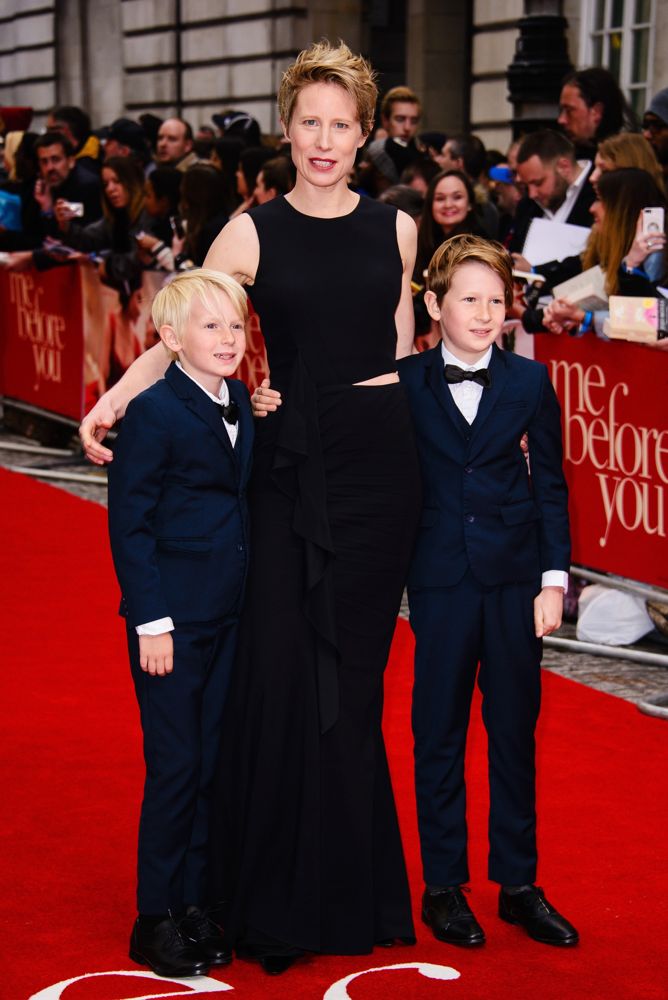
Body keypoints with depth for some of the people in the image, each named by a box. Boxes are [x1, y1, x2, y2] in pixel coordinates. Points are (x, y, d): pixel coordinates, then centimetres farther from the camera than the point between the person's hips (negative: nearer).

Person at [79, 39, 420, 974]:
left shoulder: (394, 227, 8)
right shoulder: (253, 232, 0)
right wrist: (115, 399, -13)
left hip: (380, 460, 2)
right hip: (291, 464, -2)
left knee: (356, 671, 7)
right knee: (283, 673, -2)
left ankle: (351, 886, 19)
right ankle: (277, 895, 11)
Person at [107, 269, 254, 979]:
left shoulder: (242, 406, 8)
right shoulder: (152, 413, -12)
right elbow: (130, 526, -13)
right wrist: (152, 621, -15)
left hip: (230, 615, 7)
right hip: (175, 618, -7)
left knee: (215, 762, 11)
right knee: (176, 766, -1)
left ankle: (196, 904, 22)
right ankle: (156, 919, 11)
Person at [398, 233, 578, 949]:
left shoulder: (529, 382, 1)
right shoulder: (405, 384, -2)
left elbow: (550, 485, 4)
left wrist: (553, 577, -1)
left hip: (515, 577, 1)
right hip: (441, 580, -1)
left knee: (516, 730, 8)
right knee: (439, 732, 6)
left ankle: (518, 884, 20)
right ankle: (444, 886, 18)